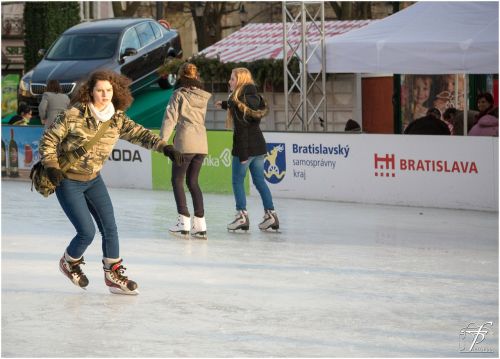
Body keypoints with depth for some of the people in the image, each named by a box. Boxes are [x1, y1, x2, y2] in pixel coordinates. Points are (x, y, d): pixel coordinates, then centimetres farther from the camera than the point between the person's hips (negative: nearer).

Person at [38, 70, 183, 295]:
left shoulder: (117, 120, -6)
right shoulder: (73, 116, -20)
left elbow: (140, 134, -13)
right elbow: (48, 139, -12)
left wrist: (165, 147, -28)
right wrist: (51, 166, -22)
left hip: (93, 180, 5)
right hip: (67, 181, -5)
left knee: (109, 227, 0)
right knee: (87, 232, -8)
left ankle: (114, 275, 15)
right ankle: (69, 262, 23)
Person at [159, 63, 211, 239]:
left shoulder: (179, 94, -5)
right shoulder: (203, 96, 11)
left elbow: (170, 117, -10)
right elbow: (200, 118, 14)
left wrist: (163, 140, -9)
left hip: (185, 142, -6)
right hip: (202, 143, 6)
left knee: (177, 180, 5)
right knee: (193, 182, 13)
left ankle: (184, 221, -5)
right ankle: (200, 224, 7)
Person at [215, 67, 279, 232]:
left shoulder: (240, 101, -15)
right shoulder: (253, 96, 9)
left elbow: (243, 129, -19)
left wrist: (243, 154, -19)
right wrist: (225, 104, 41)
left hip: (246, 147, -8)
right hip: (259, 146, 8)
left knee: (237, 181, 2)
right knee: (259, 181, 12)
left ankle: (242, 215, -1)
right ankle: (270, 214, 9)